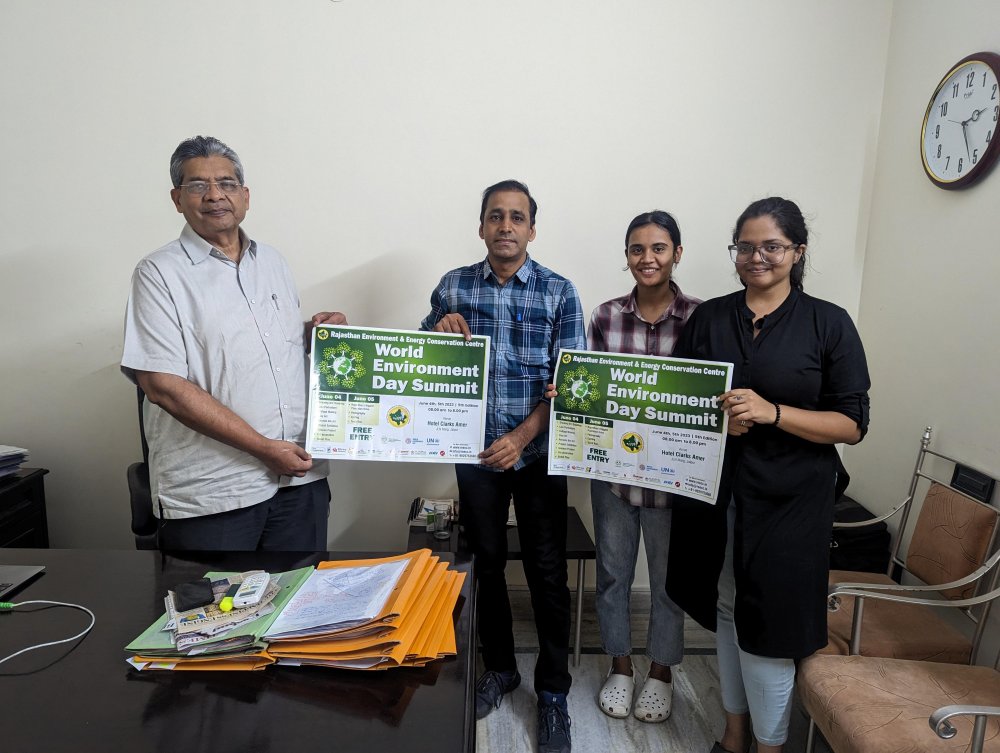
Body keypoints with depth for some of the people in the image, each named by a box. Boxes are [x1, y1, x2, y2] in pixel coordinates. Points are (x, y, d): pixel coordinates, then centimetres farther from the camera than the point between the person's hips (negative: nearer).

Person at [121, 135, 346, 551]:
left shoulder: (272, 261, 13)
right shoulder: (160, 273, -5)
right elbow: (164, 386, -14)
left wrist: (319, 330, 2)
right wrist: (264, 448, -16)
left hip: (300, 477, 5)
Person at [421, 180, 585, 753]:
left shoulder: (559, 292, -4)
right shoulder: (453, 286, 2)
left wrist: (522, 436, -17)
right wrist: (439, 330, -12)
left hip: (538, 452, -2)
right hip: (475, 450, 2)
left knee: (547, 571, 5)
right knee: (486, 563, 15)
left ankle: (553, 691, 24)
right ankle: (499, 668, 37)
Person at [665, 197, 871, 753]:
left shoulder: (829, 323, -3)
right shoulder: (708, 317, 5)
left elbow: (853, 424, -6)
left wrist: (771, 412, -21)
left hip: (788, 504, -3)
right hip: (714, 495, 3)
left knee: (767, 628, 2)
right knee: (727, 612, 16)